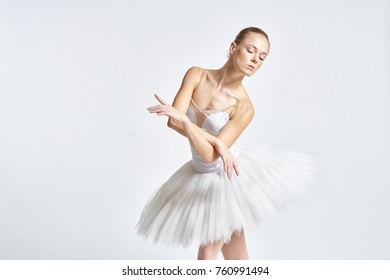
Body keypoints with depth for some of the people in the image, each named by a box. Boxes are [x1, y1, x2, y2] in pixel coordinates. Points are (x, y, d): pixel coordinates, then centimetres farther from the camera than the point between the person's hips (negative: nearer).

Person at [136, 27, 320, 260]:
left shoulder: (244, 106, -19)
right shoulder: (196, 75, -8)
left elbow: (209, 156, -25)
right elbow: (173, 121, -19)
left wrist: (184, 120, -36)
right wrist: (217, 142, -26)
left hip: (229, 178, -3)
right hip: (203, 177, 3)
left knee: (236, 256, 4)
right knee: (208, 252, 8)